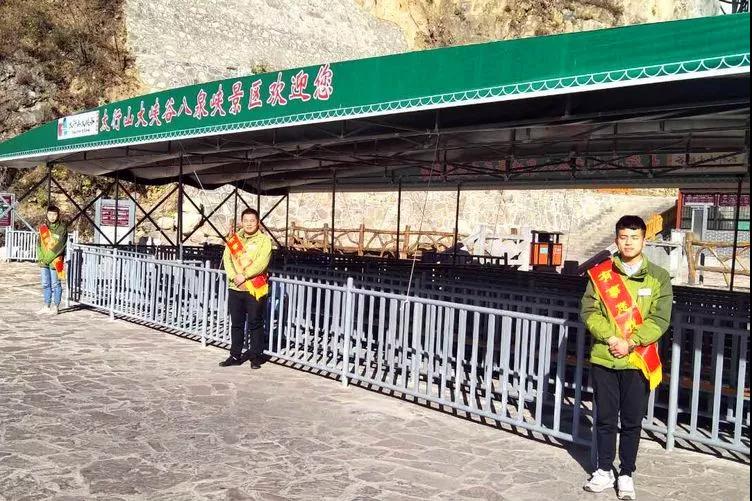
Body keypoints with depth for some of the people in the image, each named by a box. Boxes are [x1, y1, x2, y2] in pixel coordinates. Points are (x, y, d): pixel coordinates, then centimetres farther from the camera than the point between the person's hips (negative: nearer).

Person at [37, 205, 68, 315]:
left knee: (55, 284, 0)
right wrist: (40, 256, -5)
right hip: (44, 261, 5)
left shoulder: (62, 228, -6)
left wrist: (48, 258, -14)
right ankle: (47, 306, 20)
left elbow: (59, 245, -12)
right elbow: (39, 243, 9)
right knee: (45, 284, 11)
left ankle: (55, 307, 8)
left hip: (55, 261, -5)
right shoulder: (43, 227, 10)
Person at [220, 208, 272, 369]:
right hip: (235, 288, 4)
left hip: (255, 289, -4)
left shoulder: (264, 240, -2)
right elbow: (227, 259, 2)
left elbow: (261, 263, -14)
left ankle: (255, 357, 13)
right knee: (237, 324, 12)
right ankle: (235, 355, 22)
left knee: (255, 324, 3)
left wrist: (244, 276, -17)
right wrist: (234, 276, -13)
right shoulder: (234, 239, 11)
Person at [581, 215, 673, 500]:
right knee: (605, 418, 10)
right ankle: (604, 471, 25)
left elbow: (660, 319, -5)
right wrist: (611, 339, -16)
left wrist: (630, 343, -16)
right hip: (603, 359, 1)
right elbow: (589, 311, -3)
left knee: (632, 421, 8)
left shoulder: (658, 277, 1)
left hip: (638, 362, 0)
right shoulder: (600, 274, 2)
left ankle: (626, 475, 23)